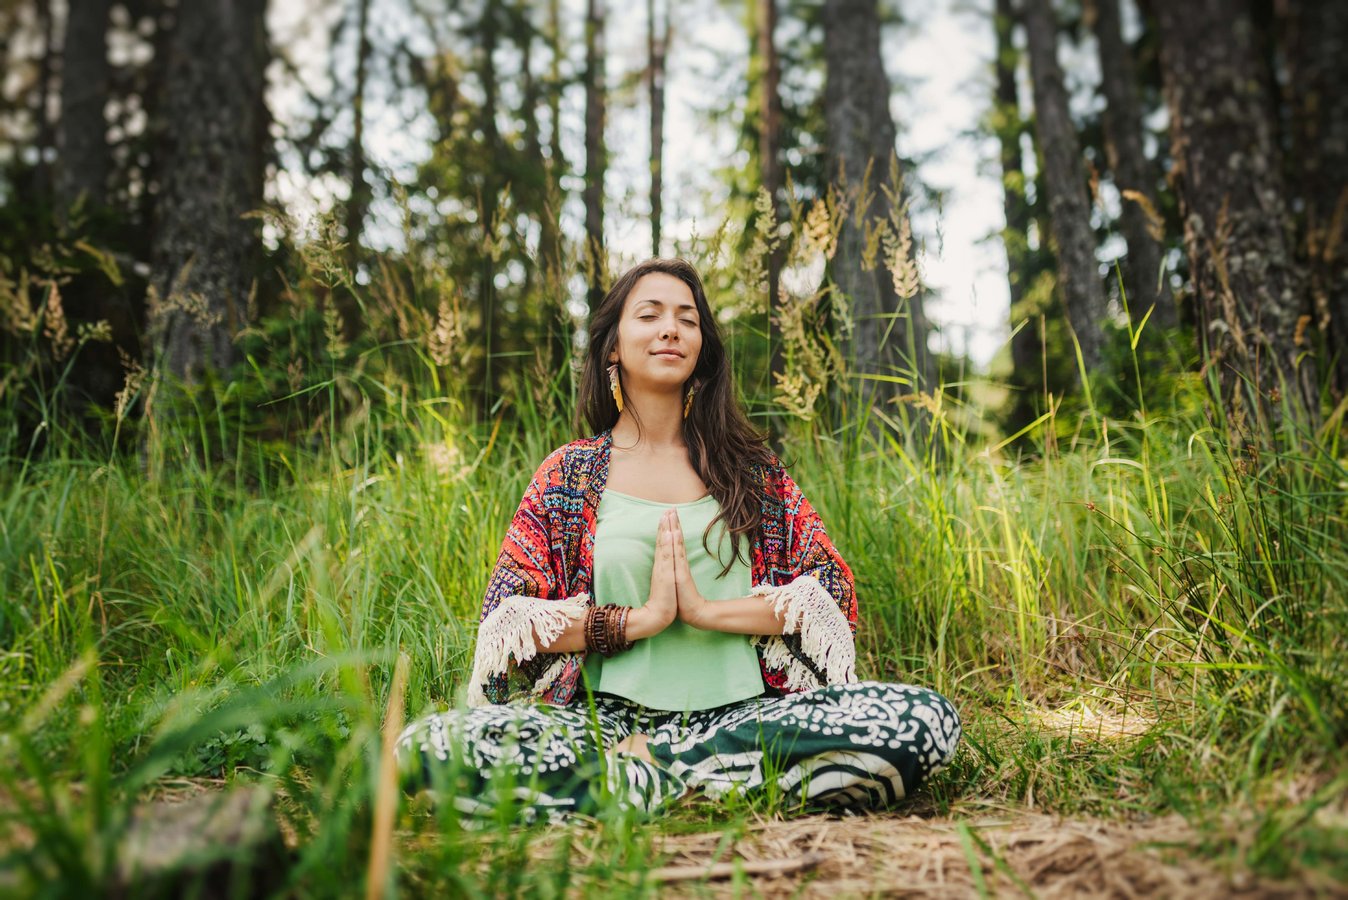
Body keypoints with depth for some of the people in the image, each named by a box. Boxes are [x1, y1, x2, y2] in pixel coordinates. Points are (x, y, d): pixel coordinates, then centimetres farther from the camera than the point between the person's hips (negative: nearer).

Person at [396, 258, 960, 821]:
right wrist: (643, 617, -10)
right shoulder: (570, 473, 8)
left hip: (742, 711, 2)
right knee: (434, 743, -29)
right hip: (609, 715, -1)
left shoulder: (749, 465, 11)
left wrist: (706, 610, -10)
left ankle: (648, 761, -18)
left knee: (925, 718, -26)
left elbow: (833, 590, 4)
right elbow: (505, 620, 1)